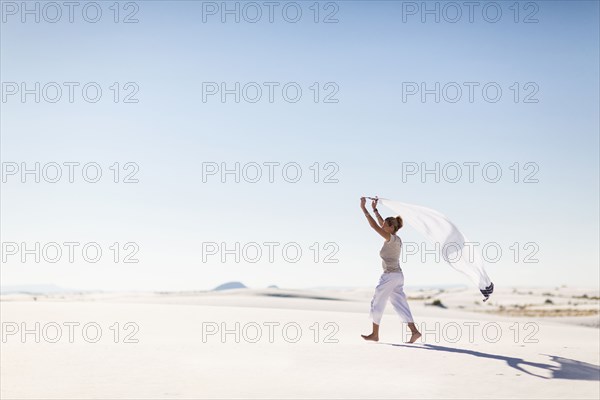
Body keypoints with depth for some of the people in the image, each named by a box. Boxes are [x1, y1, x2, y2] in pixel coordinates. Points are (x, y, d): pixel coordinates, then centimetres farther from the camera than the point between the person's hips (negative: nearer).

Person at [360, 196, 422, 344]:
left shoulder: (391, 239, -15)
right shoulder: (396, 239, 10)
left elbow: (374, 226, -19)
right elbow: (382, 224, 24)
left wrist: (364, 208, -16)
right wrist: (374, 209, 26)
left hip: (389, 276, -9)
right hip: (398, 276, 9)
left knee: (377, 304, 4)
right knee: (400, 304, 7)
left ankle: (375, 334, 12)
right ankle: (414, 331, -2)